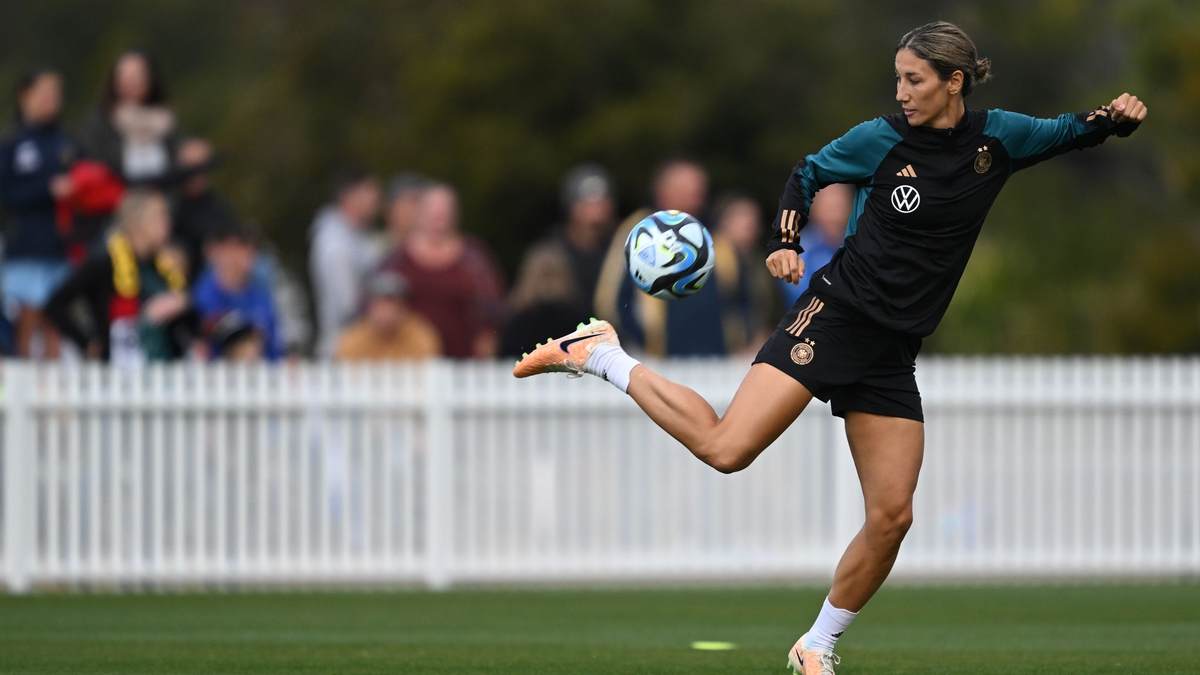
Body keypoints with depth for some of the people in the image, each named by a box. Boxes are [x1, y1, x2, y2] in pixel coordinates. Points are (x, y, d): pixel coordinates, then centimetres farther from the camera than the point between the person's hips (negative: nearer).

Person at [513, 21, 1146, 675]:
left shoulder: (997, 137, 3)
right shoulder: (882, 139, -5)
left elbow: (1069, 133, 19)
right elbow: (807, 174, 10)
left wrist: (1114, 120, -2)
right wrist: (784, 242, -4)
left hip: (893, 352, 4)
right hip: (834, 317, -4)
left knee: (891, 517, -2)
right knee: (724, 449, -19)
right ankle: (597, 355, -2)